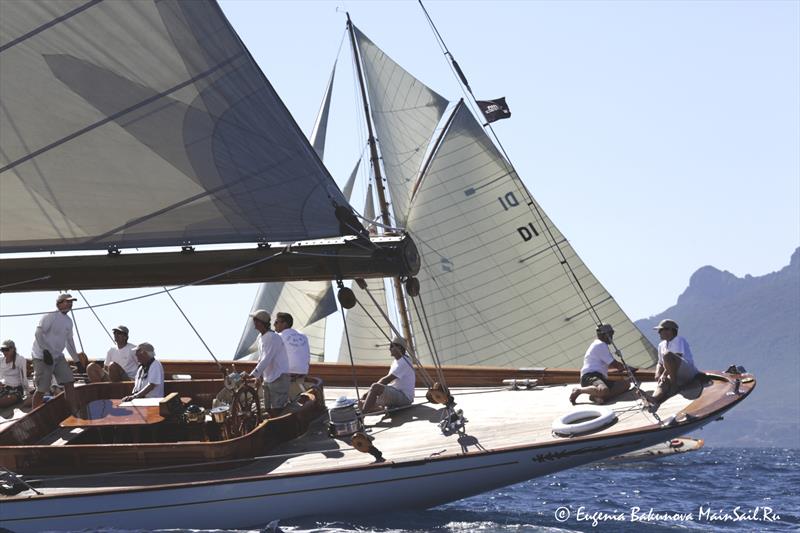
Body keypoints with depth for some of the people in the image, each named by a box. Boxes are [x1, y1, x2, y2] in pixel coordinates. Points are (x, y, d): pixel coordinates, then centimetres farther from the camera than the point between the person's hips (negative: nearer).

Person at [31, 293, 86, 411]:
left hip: (58, 356, 8)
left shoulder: (68, 321, 12)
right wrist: (46, 351, -27)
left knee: (69, 383, -2)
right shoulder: (50, 316, -14)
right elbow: (39, 334, -19)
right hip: (42, 357, -8)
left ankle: (76, 413, -1)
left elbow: (69, 340, 20)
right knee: (42, 389, -6)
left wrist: (77, 358, 19)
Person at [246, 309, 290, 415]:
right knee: (269, 409, 11)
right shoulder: (260, 337, 11)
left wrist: (252, 375, -27)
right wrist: (259, 376, 13)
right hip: (267, 379, 9)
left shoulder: (273, 338, -19)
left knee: (276, 410, -12)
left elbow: (266, 359, -25)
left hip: (279, 377, -9)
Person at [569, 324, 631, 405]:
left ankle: (596, 396, -22)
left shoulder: (596, 344, 29)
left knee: (625, 384, -5)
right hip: (590, 376, -11)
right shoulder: (601, 345, -4)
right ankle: (579, 390, -15)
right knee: (604, 390, -43)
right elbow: (614, 364, -5)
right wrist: (626, 368, 12)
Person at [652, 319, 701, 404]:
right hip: (673, 376, 6)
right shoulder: (661, 345, 23)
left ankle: (674, 385, -25)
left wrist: (664, 374, -19)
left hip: (688, 371, -6)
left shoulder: (679, 340, 0)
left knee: (667, 355, -31)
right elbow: (660, 364, 23)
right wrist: (658, 375, 0)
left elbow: (677, 359, -13)